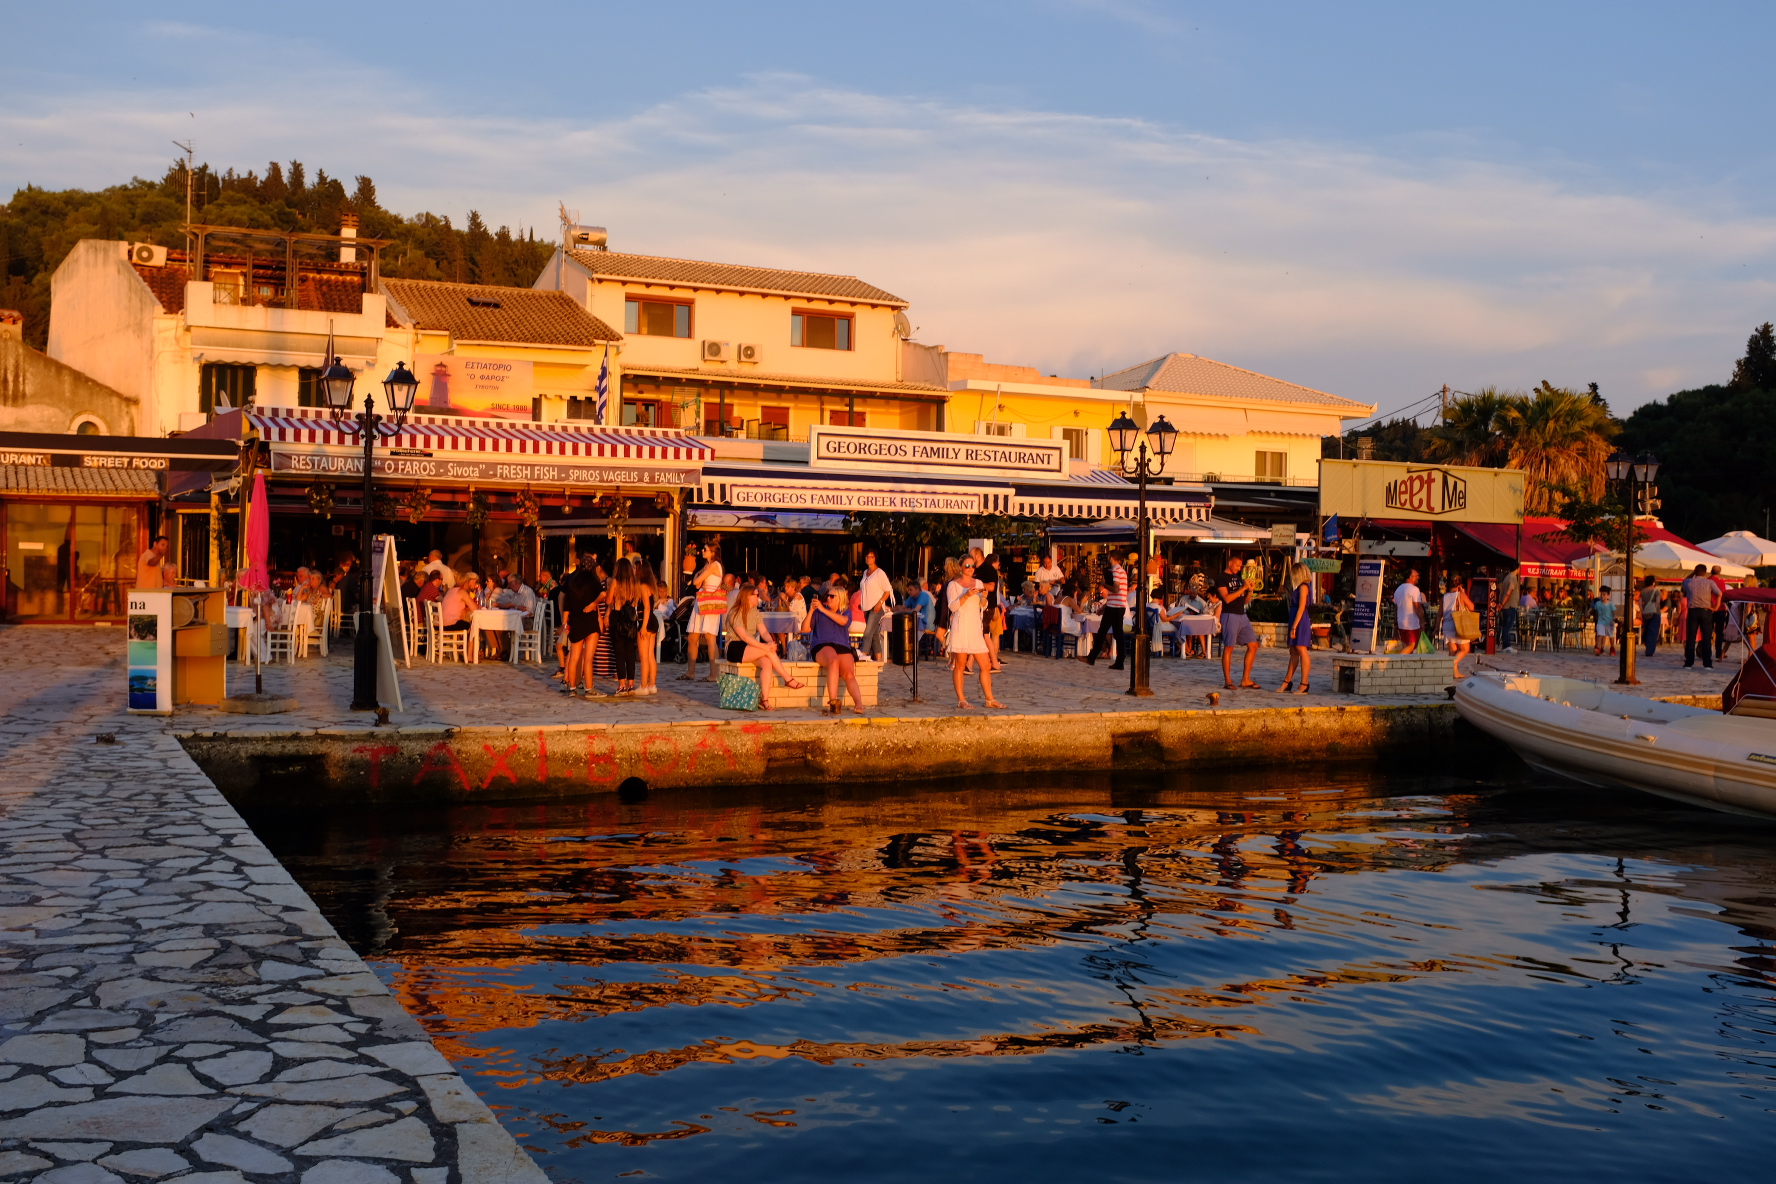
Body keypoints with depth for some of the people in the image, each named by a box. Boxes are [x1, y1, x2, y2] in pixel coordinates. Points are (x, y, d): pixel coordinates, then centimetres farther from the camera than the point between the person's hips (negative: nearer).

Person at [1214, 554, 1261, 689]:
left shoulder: (1239, 578, 19)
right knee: (1228, 647, -7)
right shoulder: (1221, 579, -3)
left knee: (1253, 645, 3)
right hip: (1229, 616, -8)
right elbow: (1227, 598, -16)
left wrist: (1250, 591, 0)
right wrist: (1243, 588, -16)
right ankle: (1228, 681, -2)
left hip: (1242, 615, 8)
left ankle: (1246, 680, 7)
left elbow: (1245, 601, 19)